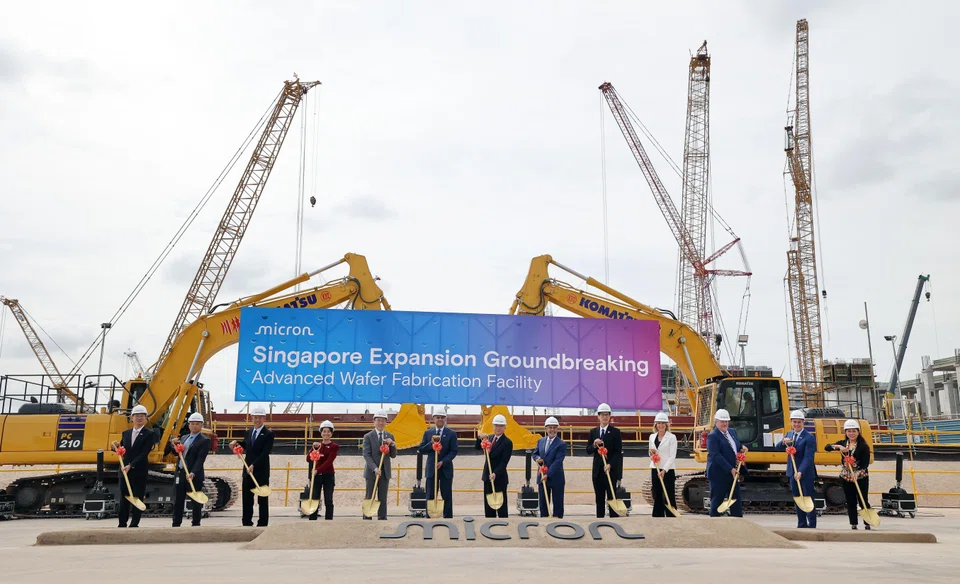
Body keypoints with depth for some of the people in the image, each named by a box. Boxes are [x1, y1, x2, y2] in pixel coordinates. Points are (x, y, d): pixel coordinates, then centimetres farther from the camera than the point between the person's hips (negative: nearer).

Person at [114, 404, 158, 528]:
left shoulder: (149, 434, -5)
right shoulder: (125, 433, 12)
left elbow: (144, 453, -14)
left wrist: (131, 465, -22)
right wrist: (116, 446, -7)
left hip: (140, 471, -4)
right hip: (125, 470, 5)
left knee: (137, 498, 2)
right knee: (124, 499, 8)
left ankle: (134, 525, 9)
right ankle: (122, 524, 14)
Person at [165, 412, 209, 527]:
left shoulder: (204, 441, -6)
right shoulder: (183, 438, 16)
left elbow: (200, 459, -16)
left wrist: (193, 473, -29)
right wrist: (173, 443, -1)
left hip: (194, 476, -6)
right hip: (180, 474, 6)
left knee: (195, 503, 2)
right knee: (177, 502, 9)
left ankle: (195, 525, 10)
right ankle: (176, 525, 17)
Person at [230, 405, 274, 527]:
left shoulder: (268, 434, -7)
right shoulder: (248, 433, 13)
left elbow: (265, 453, -16)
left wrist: (254, 465, -23)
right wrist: (237, 443, 7)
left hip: (261, 471, -6)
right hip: (248, 471, 6)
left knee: (262, 499, 1)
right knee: (247, 498, 9)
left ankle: (262, 524, 6)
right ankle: (246, 523, 16)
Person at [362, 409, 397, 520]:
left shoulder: (390, 436, 9)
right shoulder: (368, 436, -2)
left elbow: (393, 455, 7)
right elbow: (366, 455, -10)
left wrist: (392, 444, -12)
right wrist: (375, 468, -21)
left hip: (385, 472, 3)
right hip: (371, 471, -3)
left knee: (383, 498, 5)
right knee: (369, 498, 1)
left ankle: (382, 519, 9)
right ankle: (367, 519, 6)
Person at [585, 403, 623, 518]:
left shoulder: (615, 432, -1)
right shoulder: (593, 432, 10)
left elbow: (618, 452, -6)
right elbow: (588, 451, 7)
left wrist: (610, 465, -17)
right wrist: (594, 445, -14)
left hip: (611, 470, -3)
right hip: (597, 470, 4)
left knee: (612, 498, -1)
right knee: (599, 499, 8)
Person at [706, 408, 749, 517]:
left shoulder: (732, 431, 12)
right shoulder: (712, 436, -13)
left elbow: (737, 446, 25)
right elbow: (716, 456, -20)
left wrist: (742, 448, 0)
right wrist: (730, 469, -24)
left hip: (734, 472, 8)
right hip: (719, 474, -7)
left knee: (736, 501, 9)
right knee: (717, 500, 2)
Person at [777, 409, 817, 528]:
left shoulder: (809, 437, -12)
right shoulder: (789, 434, 9)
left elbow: (808, 457, -20)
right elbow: (778, 447, 4)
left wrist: (801, 472, -29)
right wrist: (783, 442, -18)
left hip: (806, 474, -6)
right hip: (792, 473, 6)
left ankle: (812, 525, 7)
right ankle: (801, 524, 20)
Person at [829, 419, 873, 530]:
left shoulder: (863, 446, -7)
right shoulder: (843, 443, 6)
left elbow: (865, 463, -12)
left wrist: (857, 473, -27)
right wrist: (838, 447, -22)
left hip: (861, 477, -4)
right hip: (846, 477, 4)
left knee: (863, 501, -1)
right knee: (850, 502, 8)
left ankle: (867, 524, 9)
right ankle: (853, 525, 15)